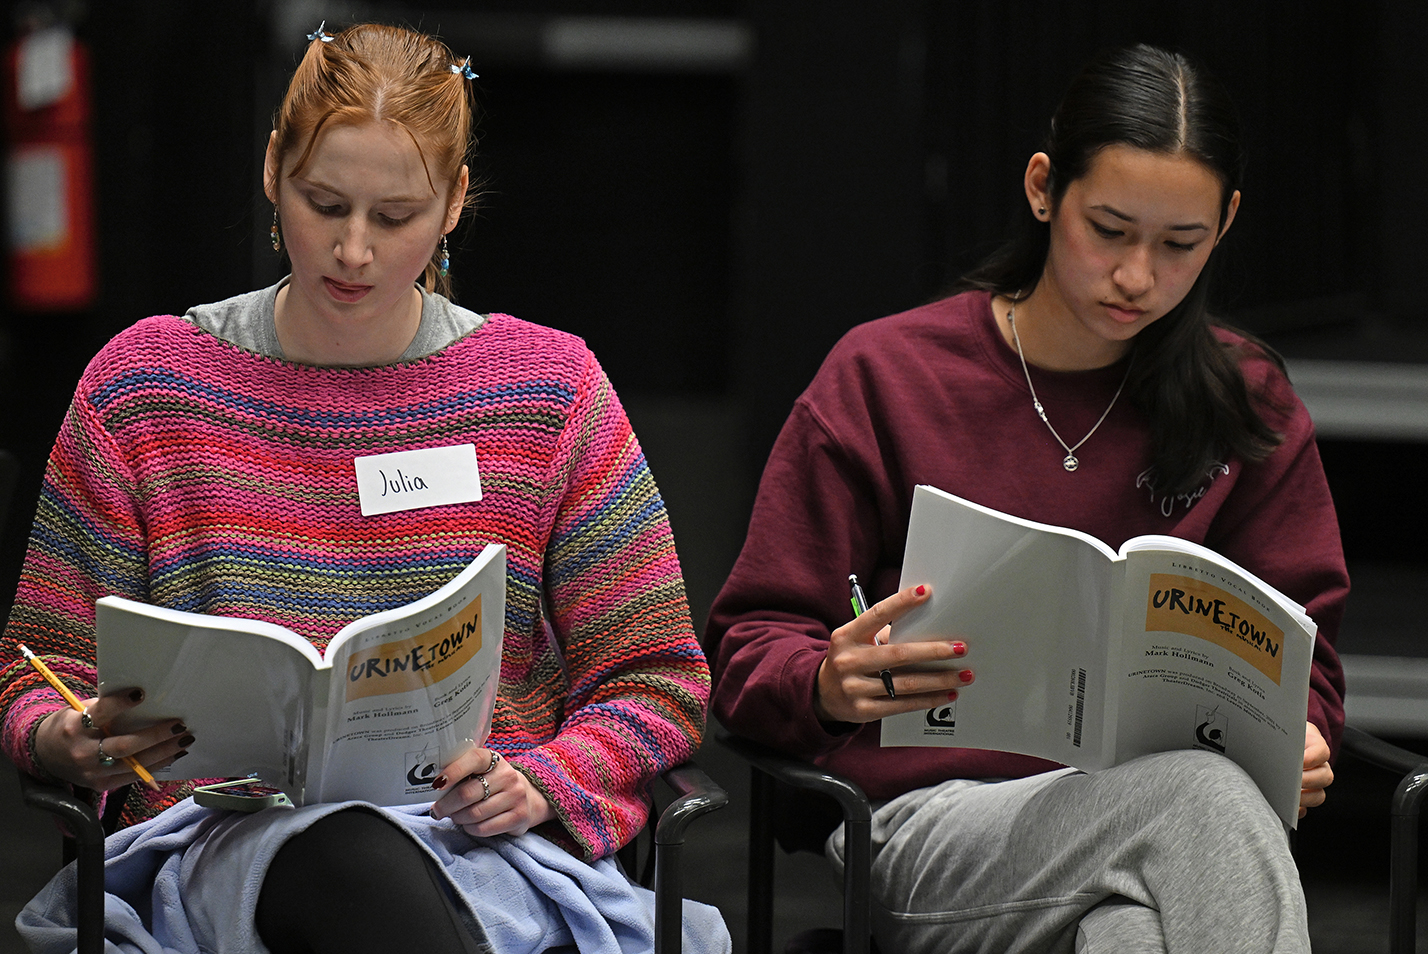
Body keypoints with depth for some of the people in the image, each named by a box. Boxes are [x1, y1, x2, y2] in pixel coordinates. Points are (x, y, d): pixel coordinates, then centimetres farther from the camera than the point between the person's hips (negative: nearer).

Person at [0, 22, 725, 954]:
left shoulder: (550, 390, 11)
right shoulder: (145, 384, 11)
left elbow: (658, 677, 12)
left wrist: (539, 786, -8)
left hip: (488, 849, 0)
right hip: (226, 835, 0)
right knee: (346, 857, -40)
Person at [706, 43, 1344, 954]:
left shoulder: (1248, 402, 14)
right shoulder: (883, 378, 6)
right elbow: (750, 656, 6)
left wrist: (1298, 738, -7)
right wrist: (835, 684, -19)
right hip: (932, 827, -2)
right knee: (1199, 794, -36)